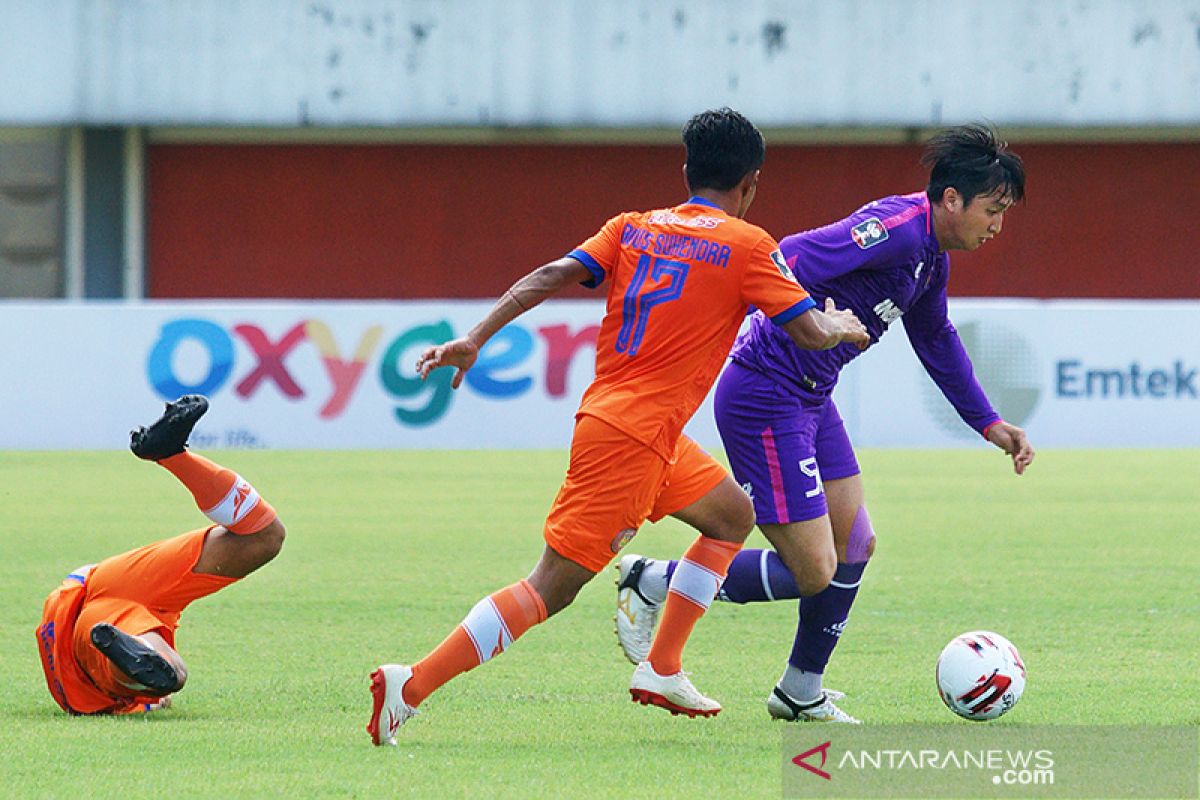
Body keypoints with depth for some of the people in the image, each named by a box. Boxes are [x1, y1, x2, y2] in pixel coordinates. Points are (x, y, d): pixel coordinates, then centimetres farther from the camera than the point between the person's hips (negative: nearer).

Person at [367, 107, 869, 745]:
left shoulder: (633, 229, 11)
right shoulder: (747, 246, -4)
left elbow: (553, 275, -1)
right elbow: (811, 332, -5)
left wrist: (474, 340, -7)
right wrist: (843, 327, 18)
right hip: (633, 436, -8)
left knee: (733, 515, 24)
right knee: (551, 588, -9)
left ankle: (661, 670, 20)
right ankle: (412, 686, -16)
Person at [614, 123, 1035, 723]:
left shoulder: (932, 254, 11)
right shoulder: (896, 228, -21)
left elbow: (935, 339, 30)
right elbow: (792, 262, -30)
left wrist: (988, 423, 30)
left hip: (812, 400, 10)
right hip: (765, 398, -10)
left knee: (855, 546, 13)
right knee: (813, 572, -8)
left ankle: (800, 693, 27)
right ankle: (651, 585, 7)